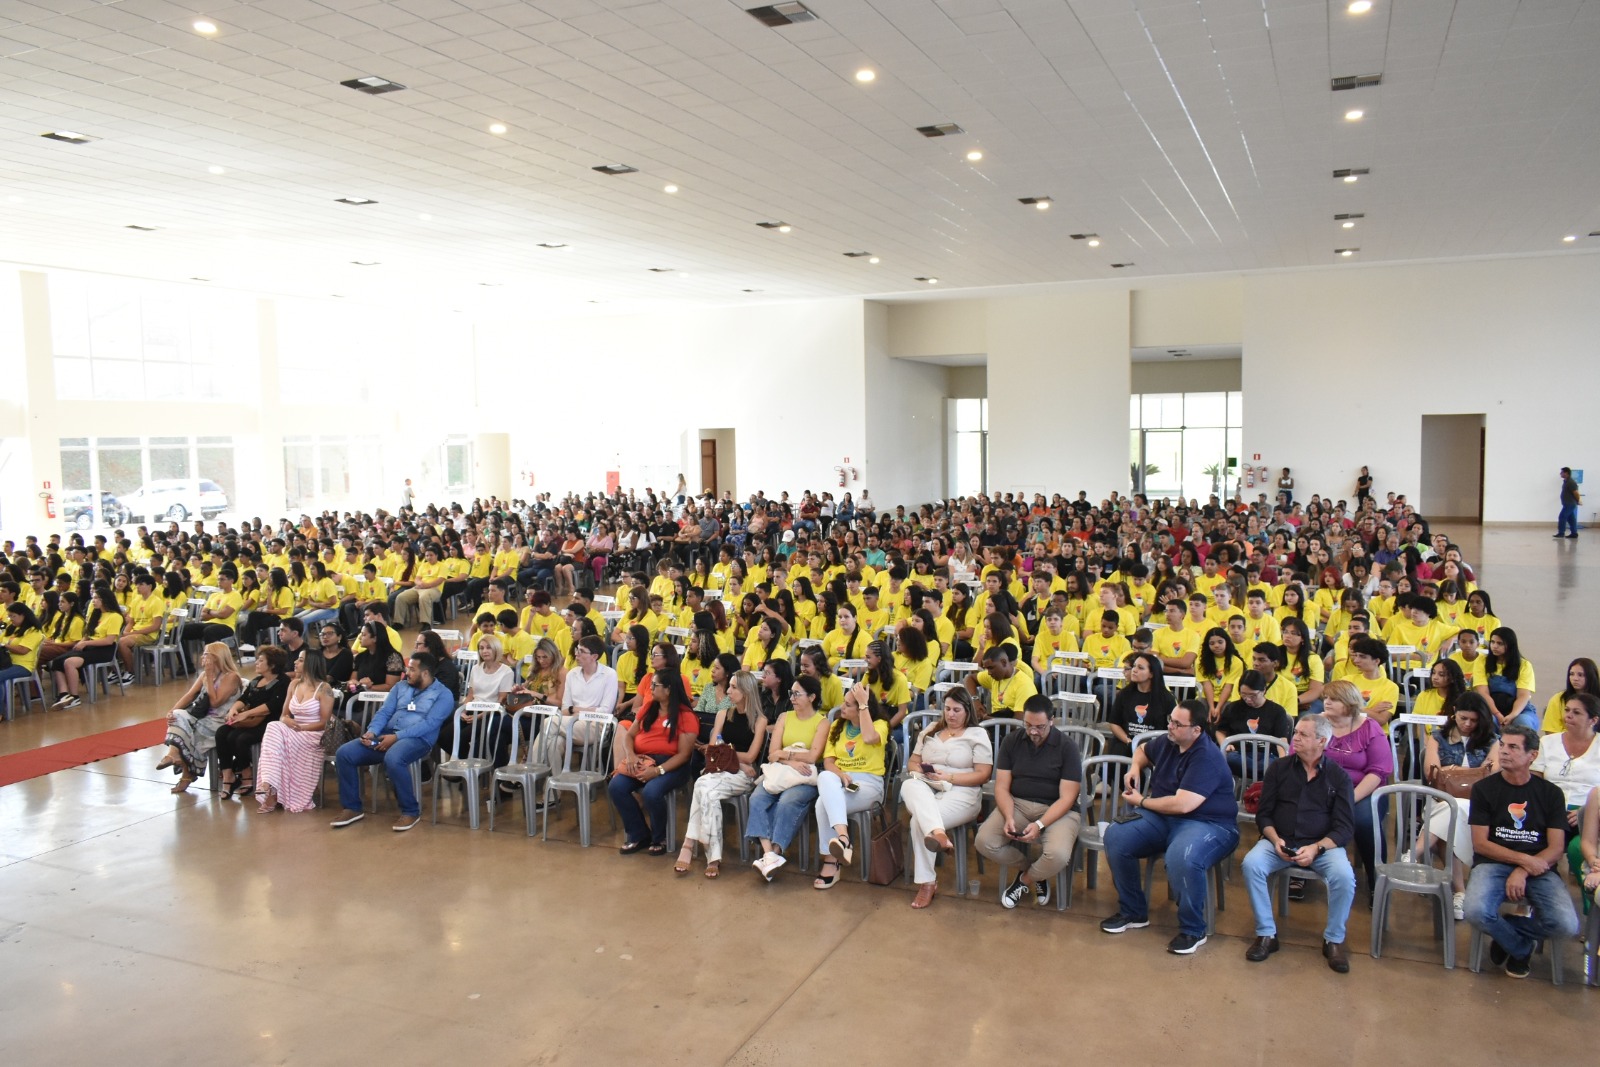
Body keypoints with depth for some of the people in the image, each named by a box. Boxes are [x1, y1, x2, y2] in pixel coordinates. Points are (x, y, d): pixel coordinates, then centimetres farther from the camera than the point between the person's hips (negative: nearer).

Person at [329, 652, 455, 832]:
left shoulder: (443, 694, -1)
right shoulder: (400, 686, 19)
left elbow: (429, 724, -13)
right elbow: (384, 712, 11)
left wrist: (397, 736, -21)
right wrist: (372, 731, -11)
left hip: (417, 739, -6)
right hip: (386, 736, 6)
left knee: (393, 759, -39)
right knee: (344, 753, -13)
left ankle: (411, 811, -19)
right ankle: (352, 807, 2)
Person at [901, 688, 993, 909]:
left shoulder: (977, 734, 5)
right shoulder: (930, 731, 22)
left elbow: (983, 774, -3)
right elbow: (913, 763, 21)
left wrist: (949, 777, -11)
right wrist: (921, 772, -4)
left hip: (960, 794, -4)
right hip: (925, 790, 4)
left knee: (919, 820, -32)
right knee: (910, 785, -35)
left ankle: (927, 882, -31)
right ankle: (938, 833, -59)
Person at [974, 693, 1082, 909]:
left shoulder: (1067, 747, -7)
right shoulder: (1011, 741, 2)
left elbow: (1066, 798, -11)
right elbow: (1002, 787, 0)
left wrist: (1039, 825, -25)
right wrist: (1009, 817, -20)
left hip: (1057, 810, -3)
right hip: (1017, 804, 3)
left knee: (1057, 855, -33)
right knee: (984, 842, -22)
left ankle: (1026, 878, 5)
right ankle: (1035, 872, 6)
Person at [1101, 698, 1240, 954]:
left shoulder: (1206, 758, -20)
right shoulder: (1167, 743, 4)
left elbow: (1182, 805, -28)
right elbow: (1143, 750, 30)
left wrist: (1141, 801, -13)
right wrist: (1135, 768, 7)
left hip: (1206, 824, -8)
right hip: (1163, 818, 8)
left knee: (1181, 857, -39)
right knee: (1116, 836, -14)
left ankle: (1193, 930, -14)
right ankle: (1133, 913, 4)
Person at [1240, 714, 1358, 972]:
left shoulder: (1339, 776, 2)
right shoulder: (1279, 768, 6)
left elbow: (1345, 827, -3)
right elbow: (1264, 814, 7)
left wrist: (1316, 848, -20)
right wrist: (1275, 839, -14)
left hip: (1323, 845, -1)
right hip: (1280, 841, 1)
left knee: (1344, 876, -31)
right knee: (1251, 864, -28)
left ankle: (1334, 940, -6)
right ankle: (1266, 934, -12)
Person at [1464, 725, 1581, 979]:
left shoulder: (1550, 793, 9)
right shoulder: (1484, 788, 5)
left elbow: (1556, 849, 2)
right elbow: (1480, 844, 0)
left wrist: (1523, 871, -14)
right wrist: (1524, 859, -11)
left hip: (1538, 869, 1)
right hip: (1493, 864, -1)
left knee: (1567, 927, -26)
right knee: (1476, 912, -31)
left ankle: (1505, 933, 6)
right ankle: (1522, 947, 4)